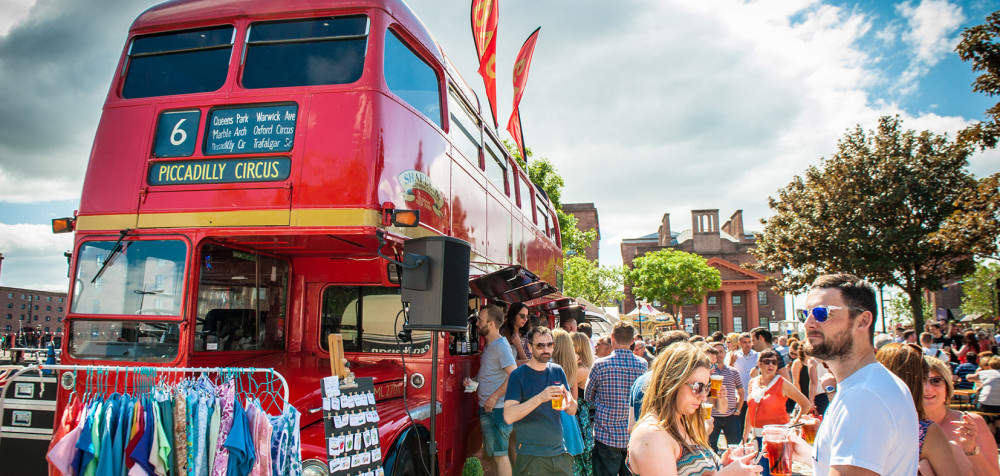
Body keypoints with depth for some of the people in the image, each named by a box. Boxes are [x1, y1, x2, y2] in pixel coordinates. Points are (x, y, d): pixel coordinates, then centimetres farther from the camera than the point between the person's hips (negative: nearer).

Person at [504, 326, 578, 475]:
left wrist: (569, 401, -15)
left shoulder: (557, 371, 7)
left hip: (560, 453, 5)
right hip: (530, 457, -4)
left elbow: (572, 411, 7)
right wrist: (539, 398, -29)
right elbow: (508, 416, -19)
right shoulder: (518, 375, -8)